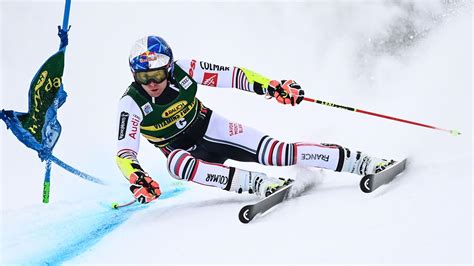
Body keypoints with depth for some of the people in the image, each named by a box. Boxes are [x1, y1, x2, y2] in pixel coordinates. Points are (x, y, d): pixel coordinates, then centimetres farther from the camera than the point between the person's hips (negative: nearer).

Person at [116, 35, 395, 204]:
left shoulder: (183, 71, -19)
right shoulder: (131, 104, -21)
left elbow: (232, 75, -14)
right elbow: (125, 153, -25)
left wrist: (272, 86, -26)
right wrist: (137, 179, -45)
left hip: (210, 129, 0)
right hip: (183, 150, 0)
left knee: (276, 152, -19)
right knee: (176, 163, -38)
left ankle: (362, 162, -16)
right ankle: (257, 183, -40)